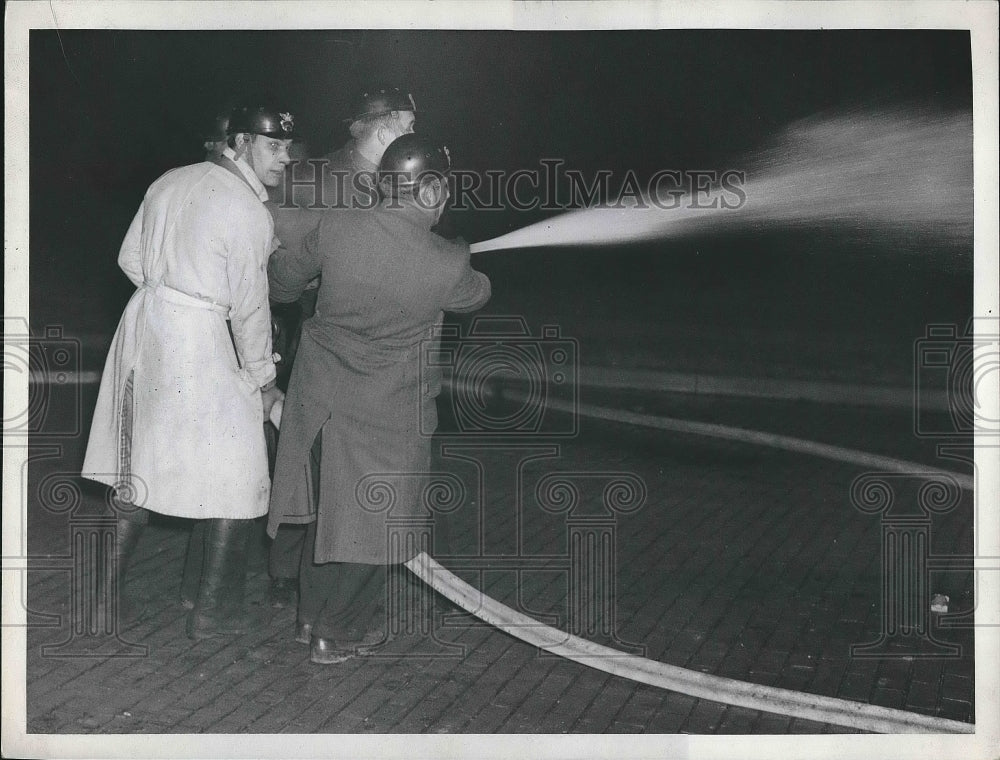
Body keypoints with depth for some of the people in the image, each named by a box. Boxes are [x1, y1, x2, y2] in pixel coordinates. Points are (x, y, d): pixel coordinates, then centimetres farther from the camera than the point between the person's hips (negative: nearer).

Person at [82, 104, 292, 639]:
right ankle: (212, 610, 10)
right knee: (236, 475, 4)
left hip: (144, 322, 8)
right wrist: (263, 380, 3)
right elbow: (249, 307, -8)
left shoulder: (171, 182, 8)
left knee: (139, 464, 18)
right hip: (199, 341, -8)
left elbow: (131, 260, 13)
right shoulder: (250, 212, -13)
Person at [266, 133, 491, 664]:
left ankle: (311, 616, 36)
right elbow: (476, 295, 3)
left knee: (328, 505, 22)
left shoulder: (336, 229, -14)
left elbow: (283, 280, 4)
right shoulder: (448, 265, -21)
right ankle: (337, 633, 23)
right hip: (386, 412, -4)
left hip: (320, 395, 4)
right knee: (375, 517, 14)